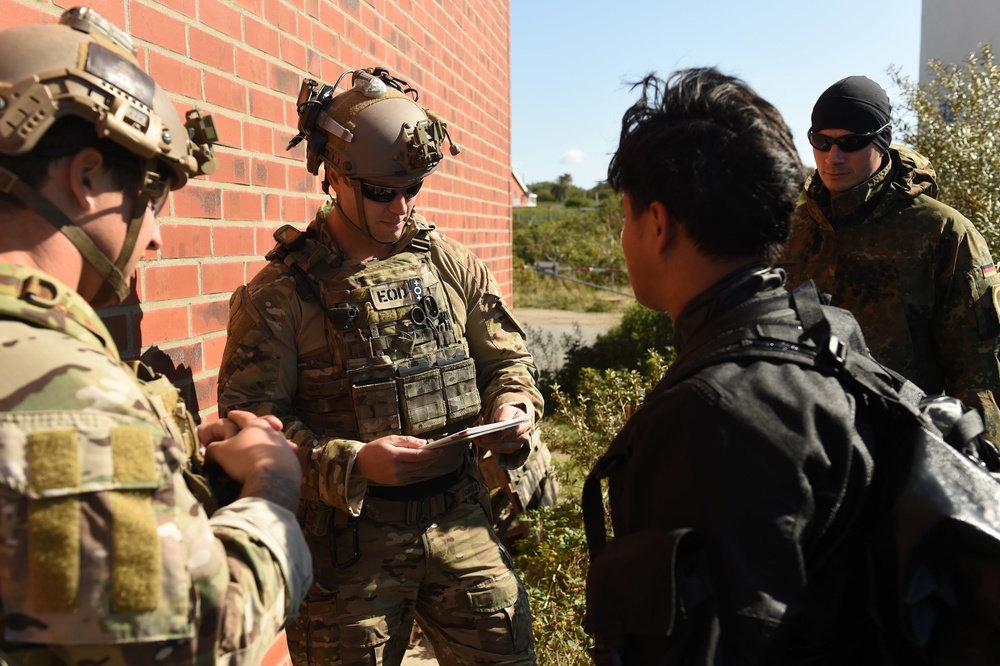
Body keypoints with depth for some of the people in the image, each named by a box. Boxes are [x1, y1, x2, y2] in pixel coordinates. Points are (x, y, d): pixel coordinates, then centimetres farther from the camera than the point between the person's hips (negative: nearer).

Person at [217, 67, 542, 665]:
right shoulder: (281, 292, -6)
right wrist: (352, 464, -23)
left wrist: (513, 410, -7)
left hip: (461, 523, 4)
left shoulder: (452, 264, 6)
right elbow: (251, 423, -11)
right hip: (347, 539, -3)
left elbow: (506, 357, 14)